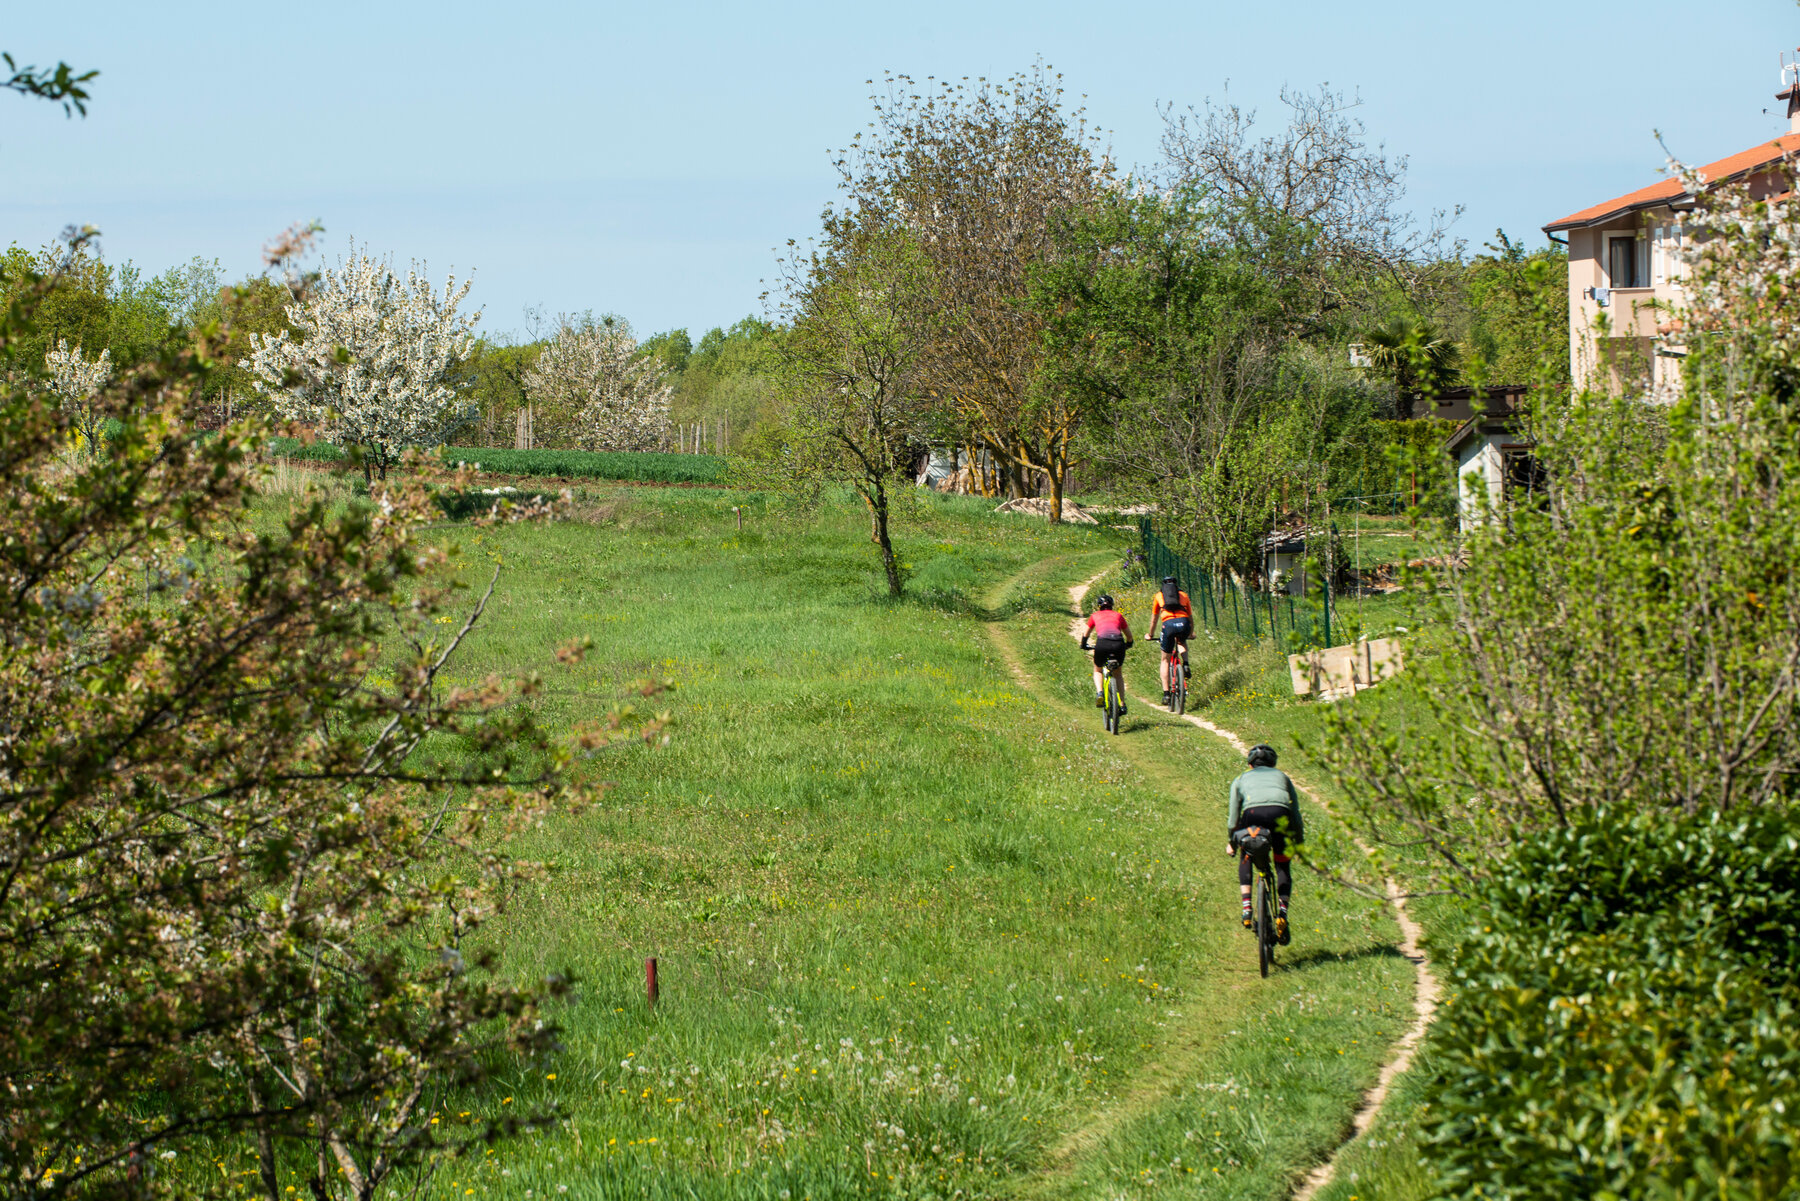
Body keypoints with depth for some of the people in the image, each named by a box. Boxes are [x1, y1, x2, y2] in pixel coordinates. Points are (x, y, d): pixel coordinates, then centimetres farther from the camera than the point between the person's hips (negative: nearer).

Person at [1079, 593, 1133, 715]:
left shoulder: (1095, 616, 25)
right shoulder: (1118, 615, 26)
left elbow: (1086, 635, 38)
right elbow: (1129, 636, 31)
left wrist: (1083, 645, 58)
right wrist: (1129, 644, 52)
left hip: (1102, 643, -1)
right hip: (1119, 644, 1)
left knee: (1097, 671, 26)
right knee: (1117, 674, 26)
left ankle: (1099, 692, -2)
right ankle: (1122, 704, 16)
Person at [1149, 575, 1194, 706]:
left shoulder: (1159, 596, 26)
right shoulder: (1183, 595, 28)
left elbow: (1154, 618, 36)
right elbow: (1190, 617, 38)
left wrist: (1151, 635, 51)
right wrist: (1191, 633, 55)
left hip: (1168, 624, -1)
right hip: (1184, 623, 2)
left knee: (1165, 660, 14)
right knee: (1182, 642, 38)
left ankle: (1166, 693, 7)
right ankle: (1185, 665, 11)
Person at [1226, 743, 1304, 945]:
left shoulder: (1241, 779, 33)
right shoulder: (1282, 777, 36)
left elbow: (1233, 817, 29)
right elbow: (1296, 815, 35)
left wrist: (1231, 843, 41)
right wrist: (1299, 842, 44)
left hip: (1252, 814, 0)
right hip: (1280, 814, 0)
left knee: (1245, 860, 25)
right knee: (1283, 867, 17)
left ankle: (1247, 907, 8)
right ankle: (1282, 911, -4)